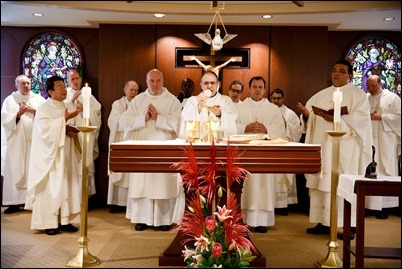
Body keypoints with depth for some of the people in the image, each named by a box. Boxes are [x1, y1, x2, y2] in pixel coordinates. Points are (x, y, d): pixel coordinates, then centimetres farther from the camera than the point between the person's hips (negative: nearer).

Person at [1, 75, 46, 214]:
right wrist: (18, 114, -16)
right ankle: (14, 202, 2)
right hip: (16, 142, -1)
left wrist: (34, 111, -11)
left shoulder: (39, 99, 9)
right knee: (15, 171, -2)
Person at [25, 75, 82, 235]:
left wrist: (72, 131, -10)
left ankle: (64, 220, 13)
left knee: (66, 185, 6)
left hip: (66, 154, 6)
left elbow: (75, 128, 13)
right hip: (50, 154, -6)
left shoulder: (70, 107, 10)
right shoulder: (44, 108, -7)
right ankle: (48, 223, 3)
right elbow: (45, 130, -20)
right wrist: (65, 119, -22)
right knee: (50, 186, -4)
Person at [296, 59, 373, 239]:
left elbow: (360, 119, -14)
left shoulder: (358, 95, 2)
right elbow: (310, 119, 11)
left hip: (344, 149, -5)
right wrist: (306, 114, -12)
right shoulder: (321, 95, 17)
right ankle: (323, 222, 13)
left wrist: (336, 119, -25)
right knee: (321, 184, 5)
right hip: (322, 146, 5)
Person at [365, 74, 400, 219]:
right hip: (368, 141, 3)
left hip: (385, 143, -3)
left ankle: (382, 206, 1)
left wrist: (380, 117, -12)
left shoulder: (392, 98, 2)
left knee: (384, 172, -3)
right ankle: (368, 204, 8)